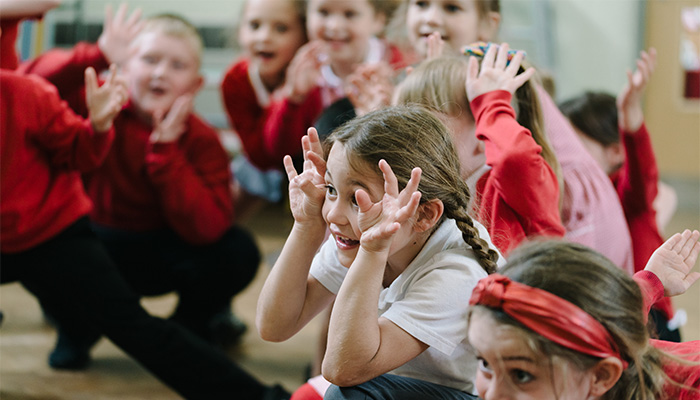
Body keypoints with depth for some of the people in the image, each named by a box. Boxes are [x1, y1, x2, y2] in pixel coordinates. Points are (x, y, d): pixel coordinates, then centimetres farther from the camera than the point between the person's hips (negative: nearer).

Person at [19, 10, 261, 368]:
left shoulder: (201, 141, -15)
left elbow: (206, 229, -29)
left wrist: (165, 149, -32)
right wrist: (98, 55, -37)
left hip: (161, 255, 1)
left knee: (239, 253, -26)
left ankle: (193, 323, 10)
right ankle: (77, 329, 2)